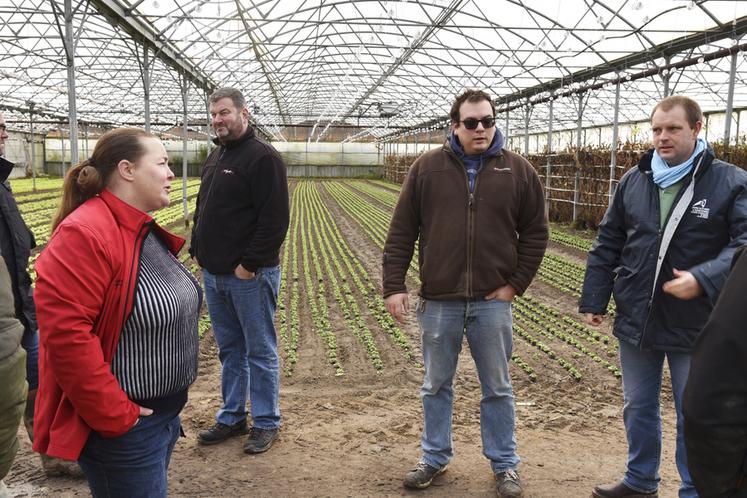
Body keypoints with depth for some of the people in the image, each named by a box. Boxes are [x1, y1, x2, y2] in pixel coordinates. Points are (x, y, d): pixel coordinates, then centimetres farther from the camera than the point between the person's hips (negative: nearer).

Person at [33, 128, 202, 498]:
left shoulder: (146, 232, 8)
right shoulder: (84, 235, -23)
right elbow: (65, 334, -28)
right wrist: (114, 417, -22)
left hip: (166, 412, 9)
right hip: (122, 428, -9)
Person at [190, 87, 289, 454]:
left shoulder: (262, 157, -12)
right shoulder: (214, 158, 15)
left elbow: (275, 219, -19)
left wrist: (250, 264, -19)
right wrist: (197, 250, 11)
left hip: (249, 276, -8)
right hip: (213, 273, 8)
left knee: (260, 351, 4)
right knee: (229, 350, 17)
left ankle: (266, 423, 17)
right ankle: (232, 418, 30)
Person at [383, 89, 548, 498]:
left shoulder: (518, 170, 1)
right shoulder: (427, 167, 0)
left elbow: (535, 232, 5)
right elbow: (401, 231, 0)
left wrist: (516, 283, -2)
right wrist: (394, 286, -5)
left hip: (492, 301, 0)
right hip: (438, 300, 1)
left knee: (497, 388, 12)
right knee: (436, 386, 14)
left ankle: (505, 464, 29)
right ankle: (434, 457, 33)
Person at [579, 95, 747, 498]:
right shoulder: (632, 181, 4)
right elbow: (606, 245, 7)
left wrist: (703, 278, -26)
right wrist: (593, 300, 5)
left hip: (695, 326, -4)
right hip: (635, 320, 4)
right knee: (638, 408, 19)